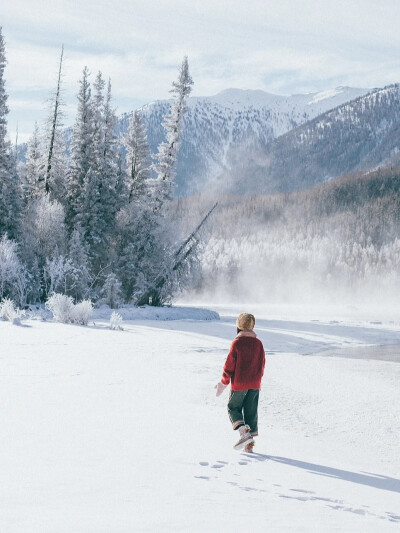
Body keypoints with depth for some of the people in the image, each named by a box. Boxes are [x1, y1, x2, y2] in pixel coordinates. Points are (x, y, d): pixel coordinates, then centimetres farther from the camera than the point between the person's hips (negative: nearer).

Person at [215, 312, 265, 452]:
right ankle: (250, 443, 8)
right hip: (254, 384, 4)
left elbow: (230, 364, -9)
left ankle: (244, 432, -11)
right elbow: (262, 364, 9)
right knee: (251, 411, 10)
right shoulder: (258, 343, 3)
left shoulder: (237, 343, -12)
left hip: (239, 384, -4)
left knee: (233, 408, 11)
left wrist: (224, 382, 2)